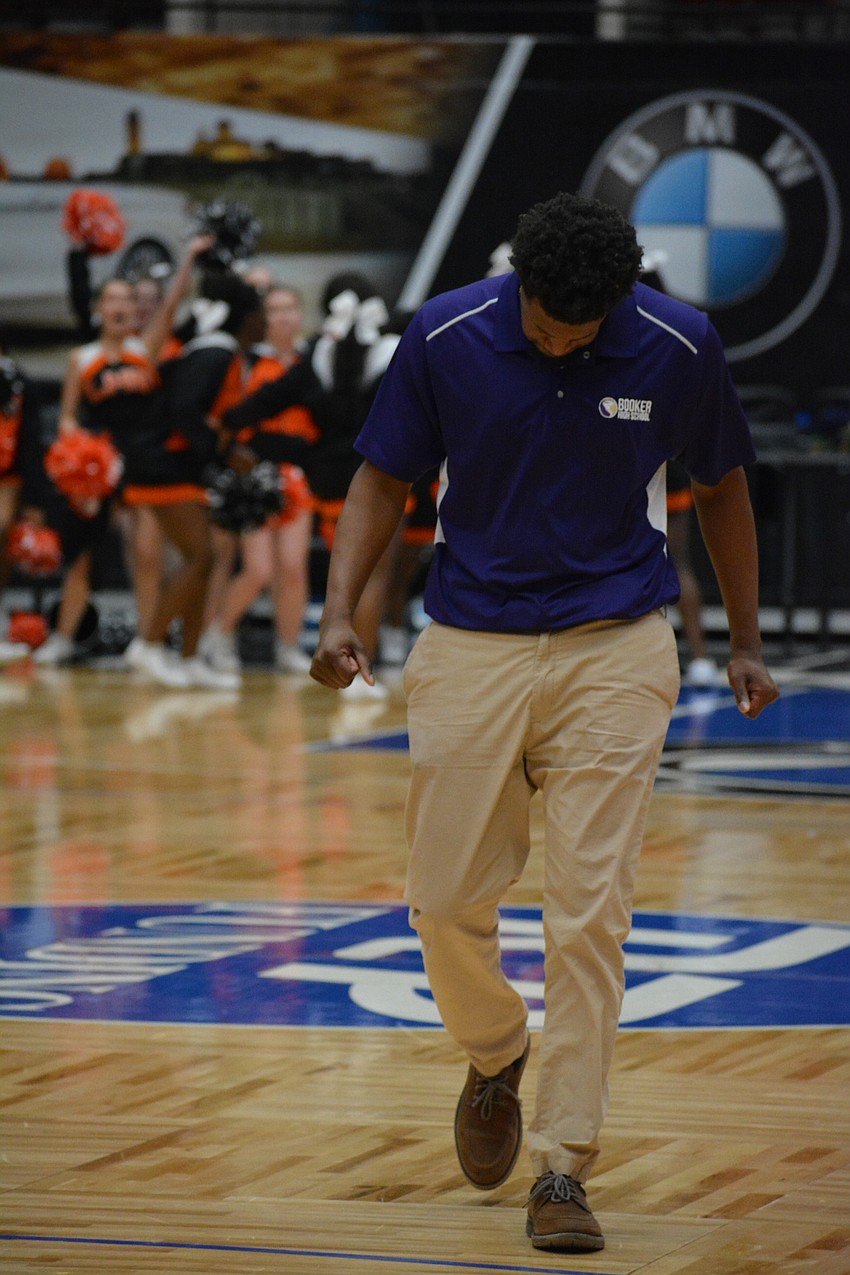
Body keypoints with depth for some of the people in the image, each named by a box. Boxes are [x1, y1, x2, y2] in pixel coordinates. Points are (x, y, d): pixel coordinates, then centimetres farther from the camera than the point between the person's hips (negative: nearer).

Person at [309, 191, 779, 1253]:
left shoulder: (678, 346, -8)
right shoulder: (444, 335, -9)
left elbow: (720, 487, 8)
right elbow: (384, 479, 1)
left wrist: (745, 643, 12)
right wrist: (340, 611, -13)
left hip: (614, 652, -1)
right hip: (470, 650, 1)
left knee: (588, 916, -8)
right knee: (446, 900, 2)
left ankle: (562, 1168, -2)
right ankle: (496, 1060, 34)